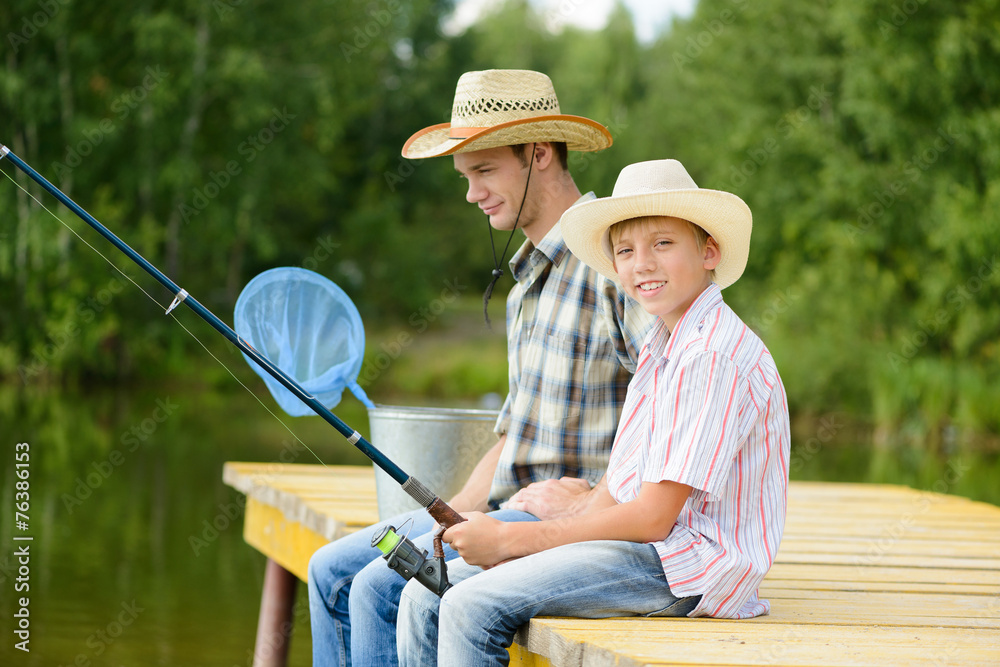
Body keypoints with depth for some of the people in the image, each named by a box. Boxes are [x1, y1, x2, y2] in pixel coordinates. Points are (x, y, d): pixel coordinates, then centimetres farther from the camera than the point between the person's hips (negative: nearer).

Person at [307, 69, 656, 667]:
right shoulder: (530, 275, 18)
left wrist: (593, 502, -22)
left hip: (581, 521, -10)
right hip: (512, 507, 10)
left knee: (381, 589, -21)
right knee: (332, 572, 5)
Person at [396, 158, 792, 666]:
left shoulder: (716, 356, -16)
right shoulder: (658, 351, 17)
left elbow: (652, 518, -19)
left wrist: (510, 539, -12)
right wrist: (518, 544, -2)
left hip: (692, 566, -10)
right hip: (644, 550, 10)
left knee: (473, 607, -22)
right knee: (425, 598, 0)